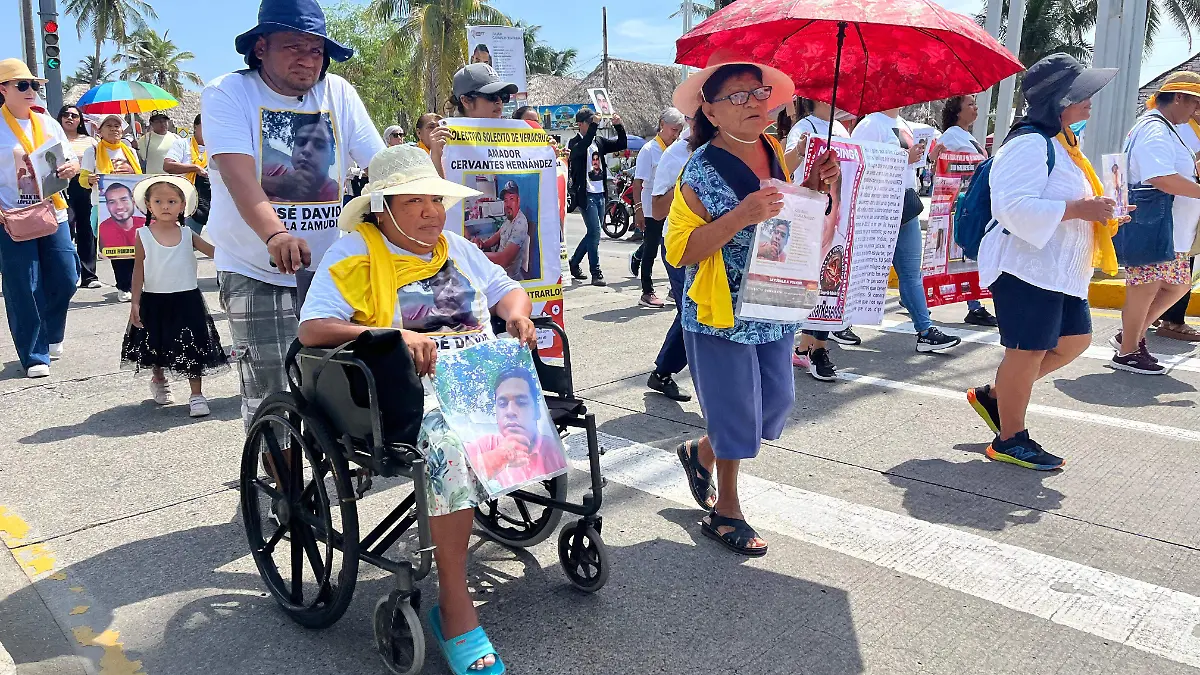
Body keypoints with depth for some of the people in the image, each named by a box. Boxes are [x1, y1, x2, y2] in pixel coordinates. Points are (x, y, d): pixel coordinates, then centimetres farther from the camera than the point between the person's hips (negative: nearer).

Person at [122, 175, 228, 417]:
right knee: (156, 345, 15)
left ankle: (197, 395, 4)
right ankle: (159, 381, 43)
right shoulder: (143, 236, -3)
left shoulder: (188, 234, 0)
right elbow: (139, 270, -1)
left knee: (192, 347, -3)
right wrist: (135, 302, -4)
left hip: (186, 299, 0)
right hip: (154, 300, 0)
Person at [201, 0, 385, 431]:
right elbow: (238, 173, -23)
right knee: (269, 399, -4)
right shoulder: (228, 94, -6)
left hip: (326, 267, 3)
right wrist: (275, 234, -40)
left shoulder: (338, 93, 3)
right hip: (255, 271, -3)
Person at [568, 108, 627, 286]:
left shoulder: (599, 142, 13)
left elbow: (622, 144, 11)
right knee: (594, 232, -11)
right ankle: (596, 273, -5)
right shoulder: (576, 143, -6)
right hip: (586, 194, -7)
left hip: (600, 194, 7)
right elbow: (583, 146, -29)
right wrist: (594, 124, -31)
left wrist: (619, 126, -4)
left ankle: (574, 263, 28)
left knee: (594, 233, 13)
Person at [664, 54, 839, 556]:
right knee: (738, 413, 3)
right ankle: (725, 510, 26)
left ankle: (700, 454, 40)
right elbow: (680, 250, -19)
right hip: (721, 315, -7)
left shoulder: (775, 152, 4)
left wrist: (815, 185, -3)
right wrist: (740, 216, -30)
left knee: (777, 402, 15)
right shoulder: (702, 170, -15)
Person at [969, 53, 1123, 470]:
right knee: (1028, 350, -2)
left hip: (1059, 269, 11)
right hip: (1027, 268, -11)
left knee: (1074, 341, 16)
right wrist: (1078, 209, -26)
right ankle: (1010, 440, 12)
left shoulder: (1060, 143, 16)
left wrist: (1099, 211, 12)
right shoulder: (1030, 144, -18)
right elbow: (1013, 206, -29)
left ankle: (993, 395, 27)